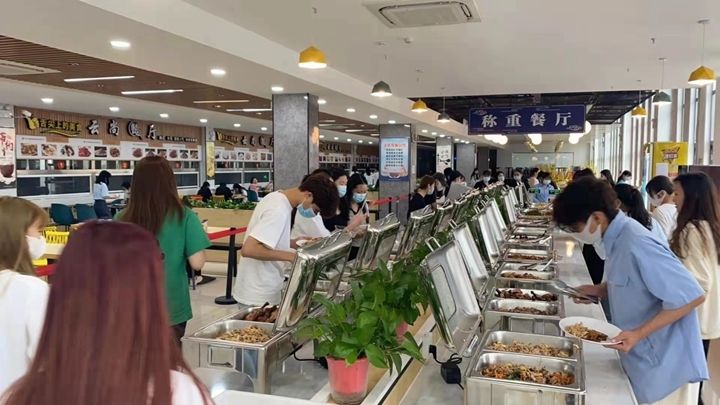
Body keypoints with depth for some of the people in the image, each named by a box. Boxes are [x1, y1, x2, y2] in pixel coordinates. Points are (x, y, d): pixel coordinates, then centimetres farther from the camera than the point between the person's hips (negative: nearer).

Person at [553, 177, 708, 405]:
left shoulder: (636, 244, -25)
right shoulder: (617, 237, 2)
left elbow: (692, 296, -24)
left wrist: (639, 333, -25)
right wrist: (599, 291, 3)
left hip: (665, 366, -8)